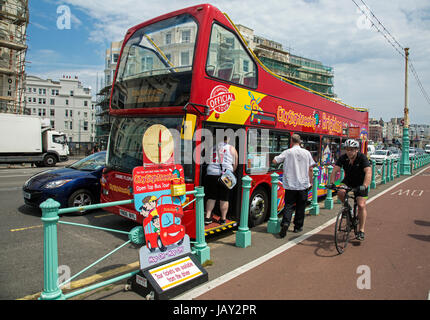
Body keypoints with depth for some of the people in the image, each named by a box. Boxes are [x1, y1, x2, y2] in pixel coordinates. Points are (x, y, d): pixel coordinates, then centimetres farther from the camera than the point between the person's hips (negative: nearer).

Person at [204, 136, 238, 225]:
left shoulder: (213, 147, 14)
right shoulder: (231, 148, 8)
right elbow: (235, 165, 12)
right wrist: (231, 171, 26)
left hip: (211, 174, 2)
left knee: (211, 197, 12)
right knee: (224, 199, 7)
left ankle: (207, 217, 10)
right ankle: (223, 219, 15)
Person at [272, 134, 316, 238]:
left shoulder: (287, 152, -5)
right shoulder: (306, 153, 1)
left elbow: (274, 161, -6)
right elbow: (310, 168, 3)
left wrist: (282, 160, 16)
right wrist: (310, 181, 13)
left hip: (290, 185, -2)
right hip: (303, 184, 2)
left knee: (288, 205, 4)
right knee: (300, 206, 14)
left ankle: (285, 223, -15)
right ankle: (298, 226, 22)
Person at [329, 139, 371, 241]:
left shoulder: (362, 158, -24)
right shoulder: (343, 158, -15)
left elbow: (368, 172, -35)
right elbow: (335, 170, -20)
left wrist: (364, 186, -49)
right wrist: (332, 183, -35)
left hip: (360, 183, -3)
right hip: (348, 181, 3)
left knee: (361, 205, -11)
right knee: (340, 192, -27)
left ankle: (361, 231, 0)